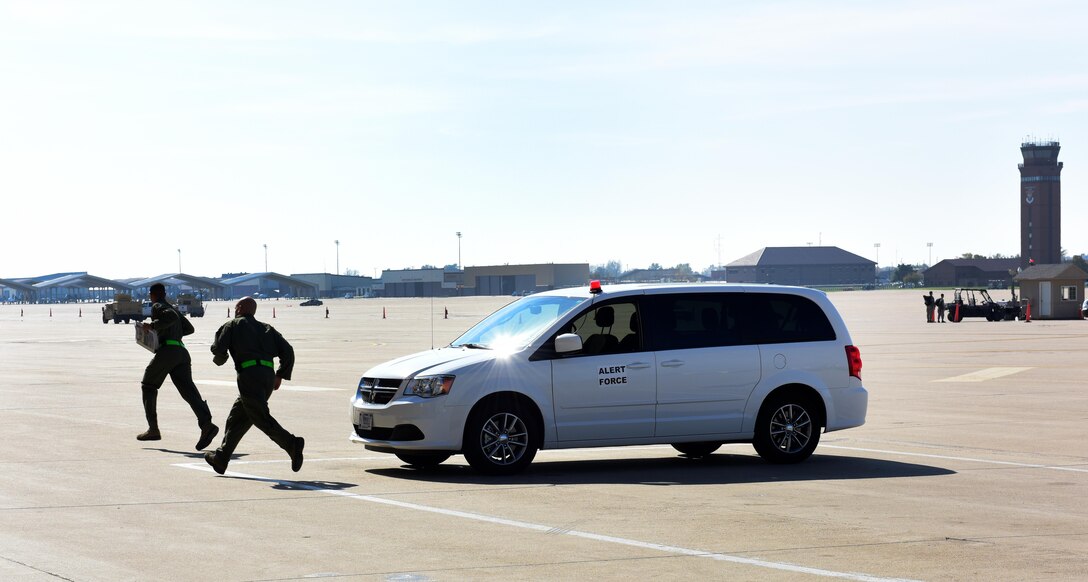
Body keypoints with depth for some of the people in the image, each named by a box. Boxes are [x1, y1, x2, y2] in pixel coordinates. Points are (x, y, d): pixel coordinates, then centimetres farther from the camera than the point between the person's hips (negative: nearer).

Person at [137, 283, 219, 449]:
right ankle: (206, 424, -33)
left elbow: (171, 317, -16)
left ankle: (153, 429, 12)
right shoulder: (174, 308, 28)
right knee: (188, 390, -10)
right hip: (182, 352, 6)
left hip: (167, 350, -6)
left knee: (148, 386, 14)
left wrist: (153, 325, -9)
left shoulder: (158, 307, 4)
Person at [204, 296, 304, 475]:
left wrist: (219, 359, 24)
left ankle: (292, 444, -32)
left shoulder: (232, 325, 11)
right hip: (268, 376, 7)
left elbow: (218, 348, 1)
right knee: (236, 418, 16)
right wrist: (281, 375, 16)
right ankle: (221, 458, 23)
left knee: (261, 418, -13)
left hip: (249, 375, -7)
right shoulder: (266, 328, 24)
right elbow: (287, 350, 13)